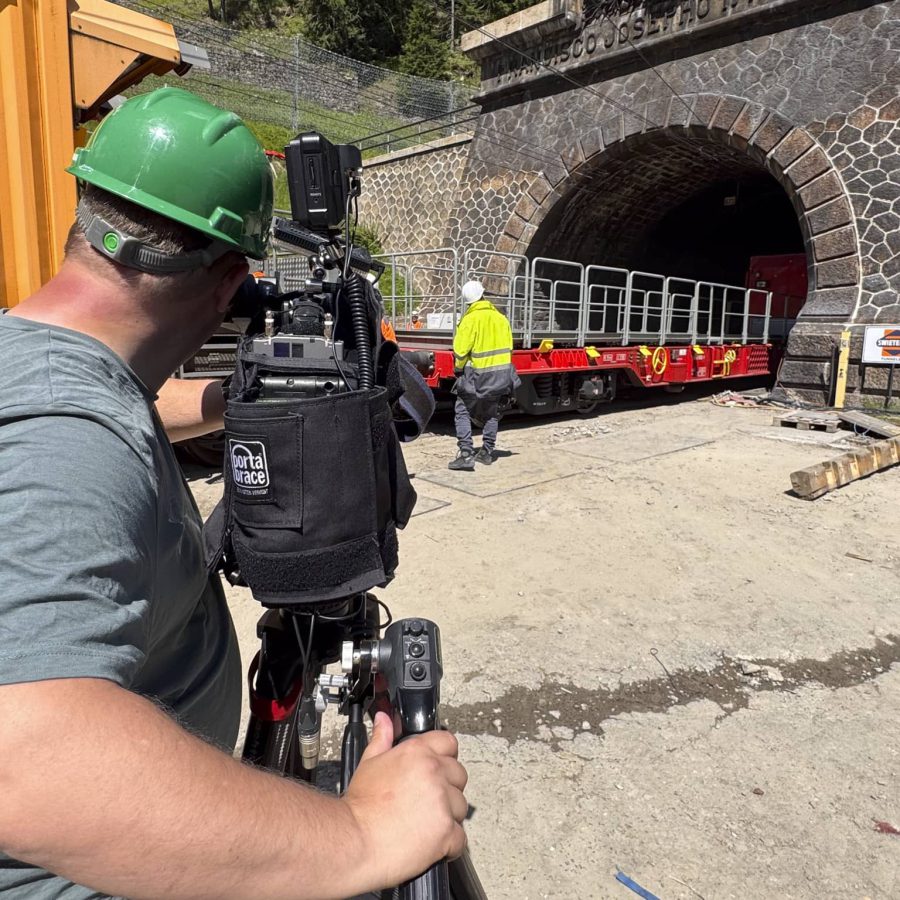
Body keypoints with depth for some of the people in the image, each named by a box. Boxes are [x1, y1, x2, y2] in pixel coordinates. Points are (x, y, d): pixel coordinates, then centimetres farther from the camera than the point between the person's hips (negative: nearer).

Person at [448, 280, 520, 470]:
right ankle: (487, 452, 22)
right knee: (491, 413, 18)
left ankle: (466, 454, -9)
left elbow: (460, 350, -15)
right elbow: (508, 346, 8)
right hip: (501, 373, 6)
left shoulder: (470, 319, -13)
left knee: (463, 412, 1)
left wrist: (458, 369, 2)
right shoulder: (500, 317, 5)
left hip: (478, 374, -6)